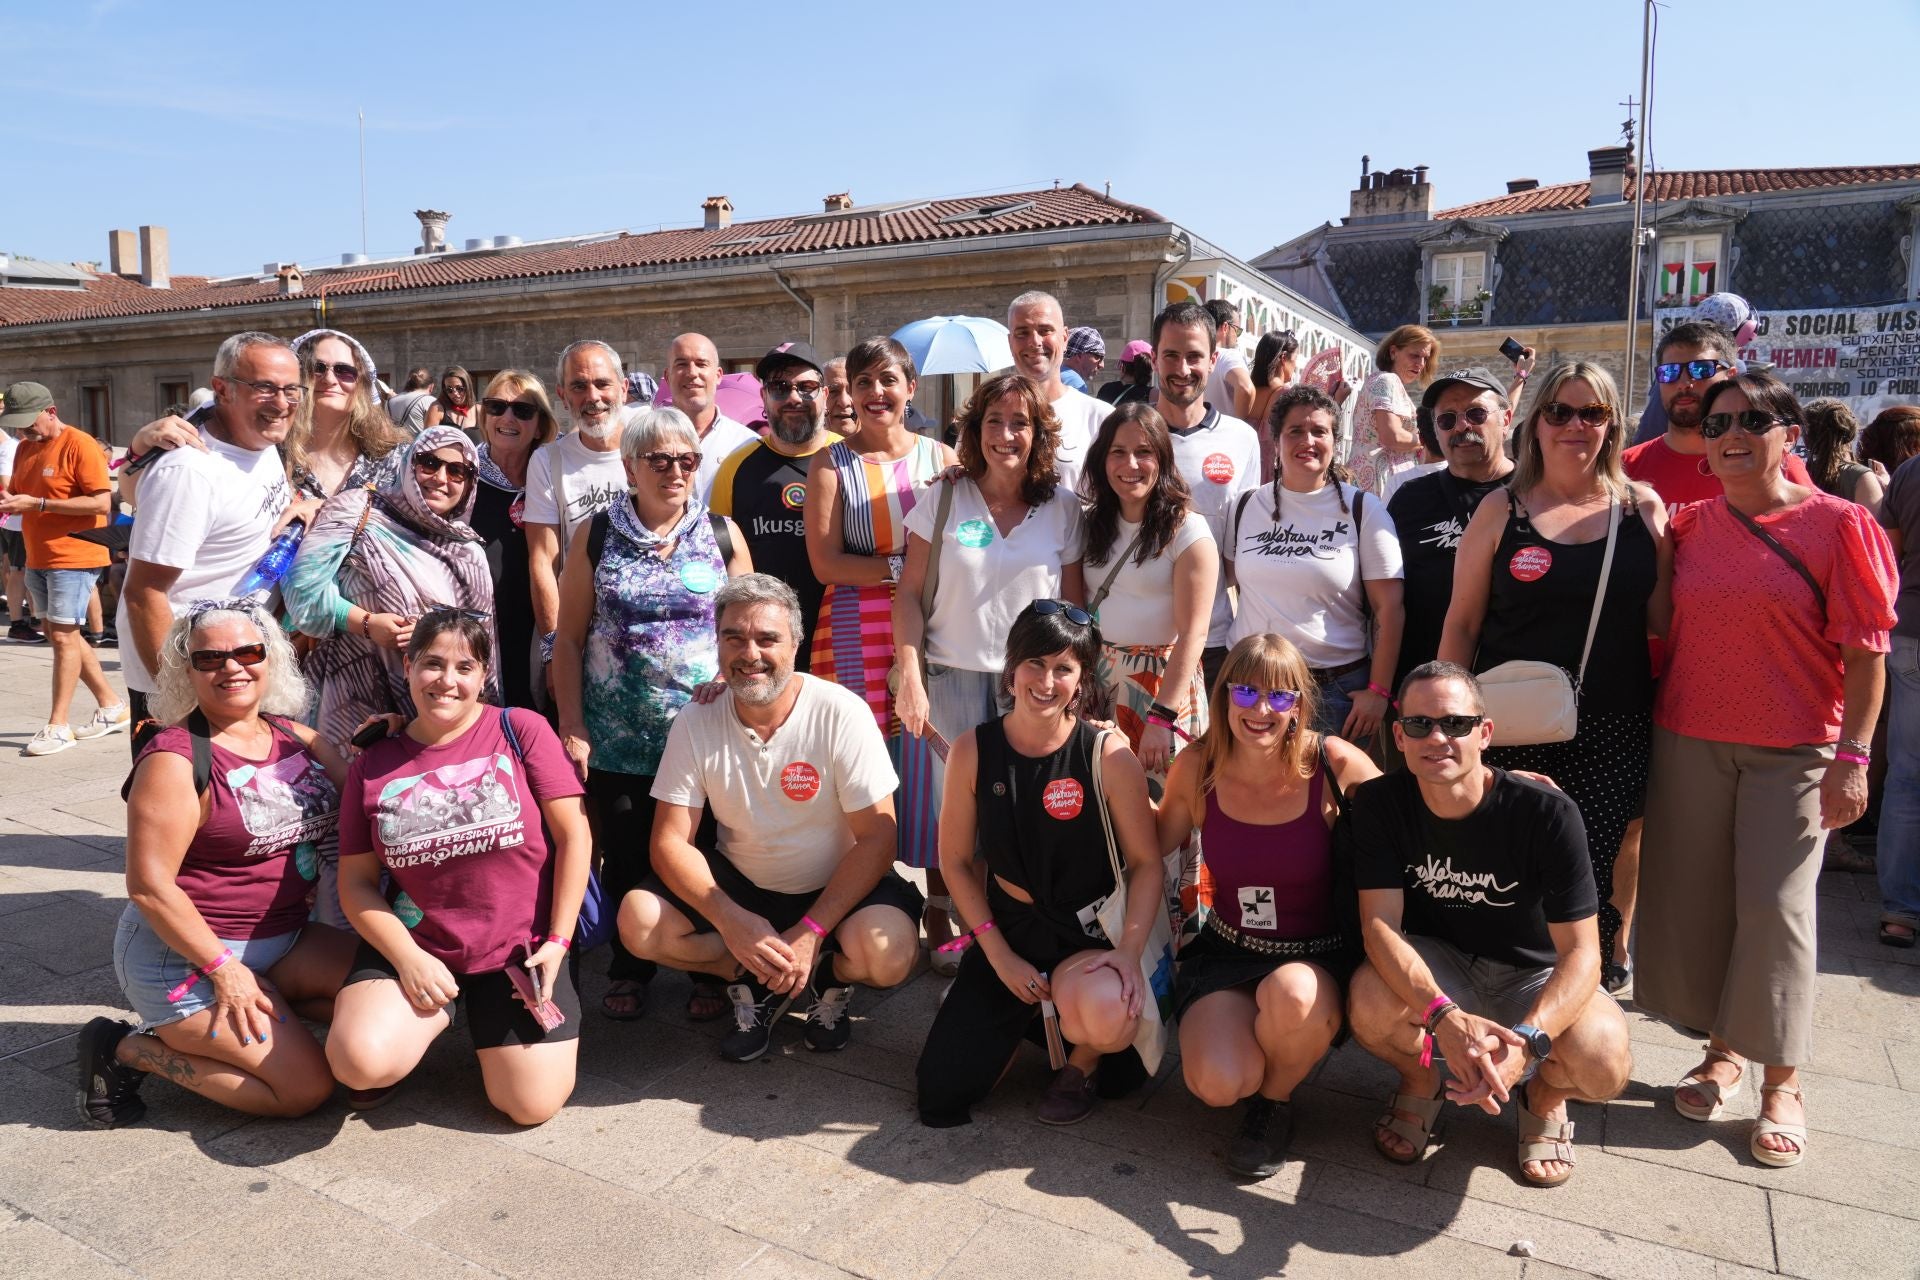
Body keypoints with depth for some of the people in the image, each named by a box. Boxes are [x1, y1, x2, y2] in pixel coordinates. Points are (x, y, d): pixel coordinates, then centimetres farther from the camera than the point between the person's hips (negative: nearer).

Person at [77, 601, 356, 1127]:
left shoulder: (294, 736, 4)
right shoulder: (176, 759, -16)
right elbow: (148, 885, -18)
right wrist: (224, 969, -20)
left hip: (283, 939, 7)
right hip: (182, 955, -7)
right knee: (307, 1087, -12)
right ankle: (129, 1051, 4)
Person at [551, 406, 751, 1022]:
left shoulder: (723, 534, 3)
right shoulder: (596, 536, 3)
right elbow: (570, 638, 3)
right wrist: (571, 728, -4)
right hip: (617, 740, 1)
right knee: (625, 857, 11)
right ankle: (629, 970, 32)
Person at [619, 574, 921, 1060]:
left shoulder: (842, 714, -19)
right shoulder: (695, 723, -11)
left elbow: (876, 839, -18)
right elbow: (671, 841, -11)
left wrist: (811, 932, -25)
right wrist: (729, 920, -27)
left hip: (835, 886, -3)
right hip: (737, 884, 3)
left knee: (888, 954, -32)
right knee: (639, 921, -21)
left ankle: (825, 975, 4)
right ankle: (758, 982, 2)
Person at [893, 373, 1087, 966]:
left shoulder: (1063, 507, 4)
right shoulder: (943, 500, 2)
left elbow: (1074, 604, 7)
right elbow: (908, 594, 1)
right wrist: (910, 677, -7)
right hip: (952, 675, -1)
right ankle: (941, 927, 19)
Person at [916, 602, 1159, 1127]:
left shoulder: (1108, 754, -15)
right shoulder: (972, 750, -9)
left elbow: (1145, 863, -10)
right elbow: (956, 860, 0)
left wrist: (1129, 949, -25)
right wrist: (999, 955, -6)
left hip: (1092, 934, -2)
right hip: (1009, 930, 3)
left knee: (1103, 1013, -37)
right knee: (941, 1094, -2)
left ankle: (1082, 1063, 4)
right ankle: (1028, 1018, 29)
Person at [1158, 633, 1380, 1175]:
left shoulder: (1336, 766, -15)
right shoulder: (1196, 769, -7)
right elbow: (1158, 842, 9)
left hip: (1318, 957, -1)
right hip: (1226, 951, 1)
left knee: (1291, 994, -38)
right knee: (1217, 1084, -24)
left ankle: (1276, 1101, -1)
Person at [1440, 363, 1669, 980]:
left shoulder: (1643, 508, 7)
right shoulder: (1501, 511, 3)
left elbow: (1663, 618, 9)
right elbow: (1461, 624, 5)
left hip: (1613, 728, 1)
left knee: (1599, 864, -1)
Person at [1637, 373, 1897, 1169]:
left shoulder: (1836, 525, -5)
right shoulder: (1688, 526, 5)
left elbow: (1866, 652, -6)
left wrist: (1852, 755, -10)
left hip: (1793, 751, -3)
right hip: (1689, 740, 4)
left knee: (1774, 906, -2)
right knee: (1692, 897, 7)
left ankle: (1781, 1082, 14)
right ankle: (1721, 1051, 25)